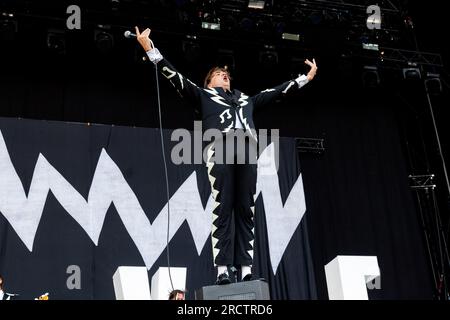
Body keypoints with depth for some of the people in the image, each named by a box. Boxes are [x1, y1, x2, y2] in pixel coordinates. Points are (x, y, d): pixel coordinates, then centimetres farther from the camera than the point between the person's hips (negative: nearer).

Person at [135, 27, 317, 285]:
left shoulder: (246, 99, 36)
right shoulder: (203, 95, 26)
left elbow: (278, 91, 40)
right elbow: (174, 76, 18)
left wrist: (306, 78, 42)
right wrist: (150, 49, 10)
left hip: (247, 149, 4)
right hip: (221, 148, -3)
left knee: (246, 210, -4)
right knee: (222, 210, -11)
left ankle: (246, 270, -7)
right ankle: (222, 270, -14)